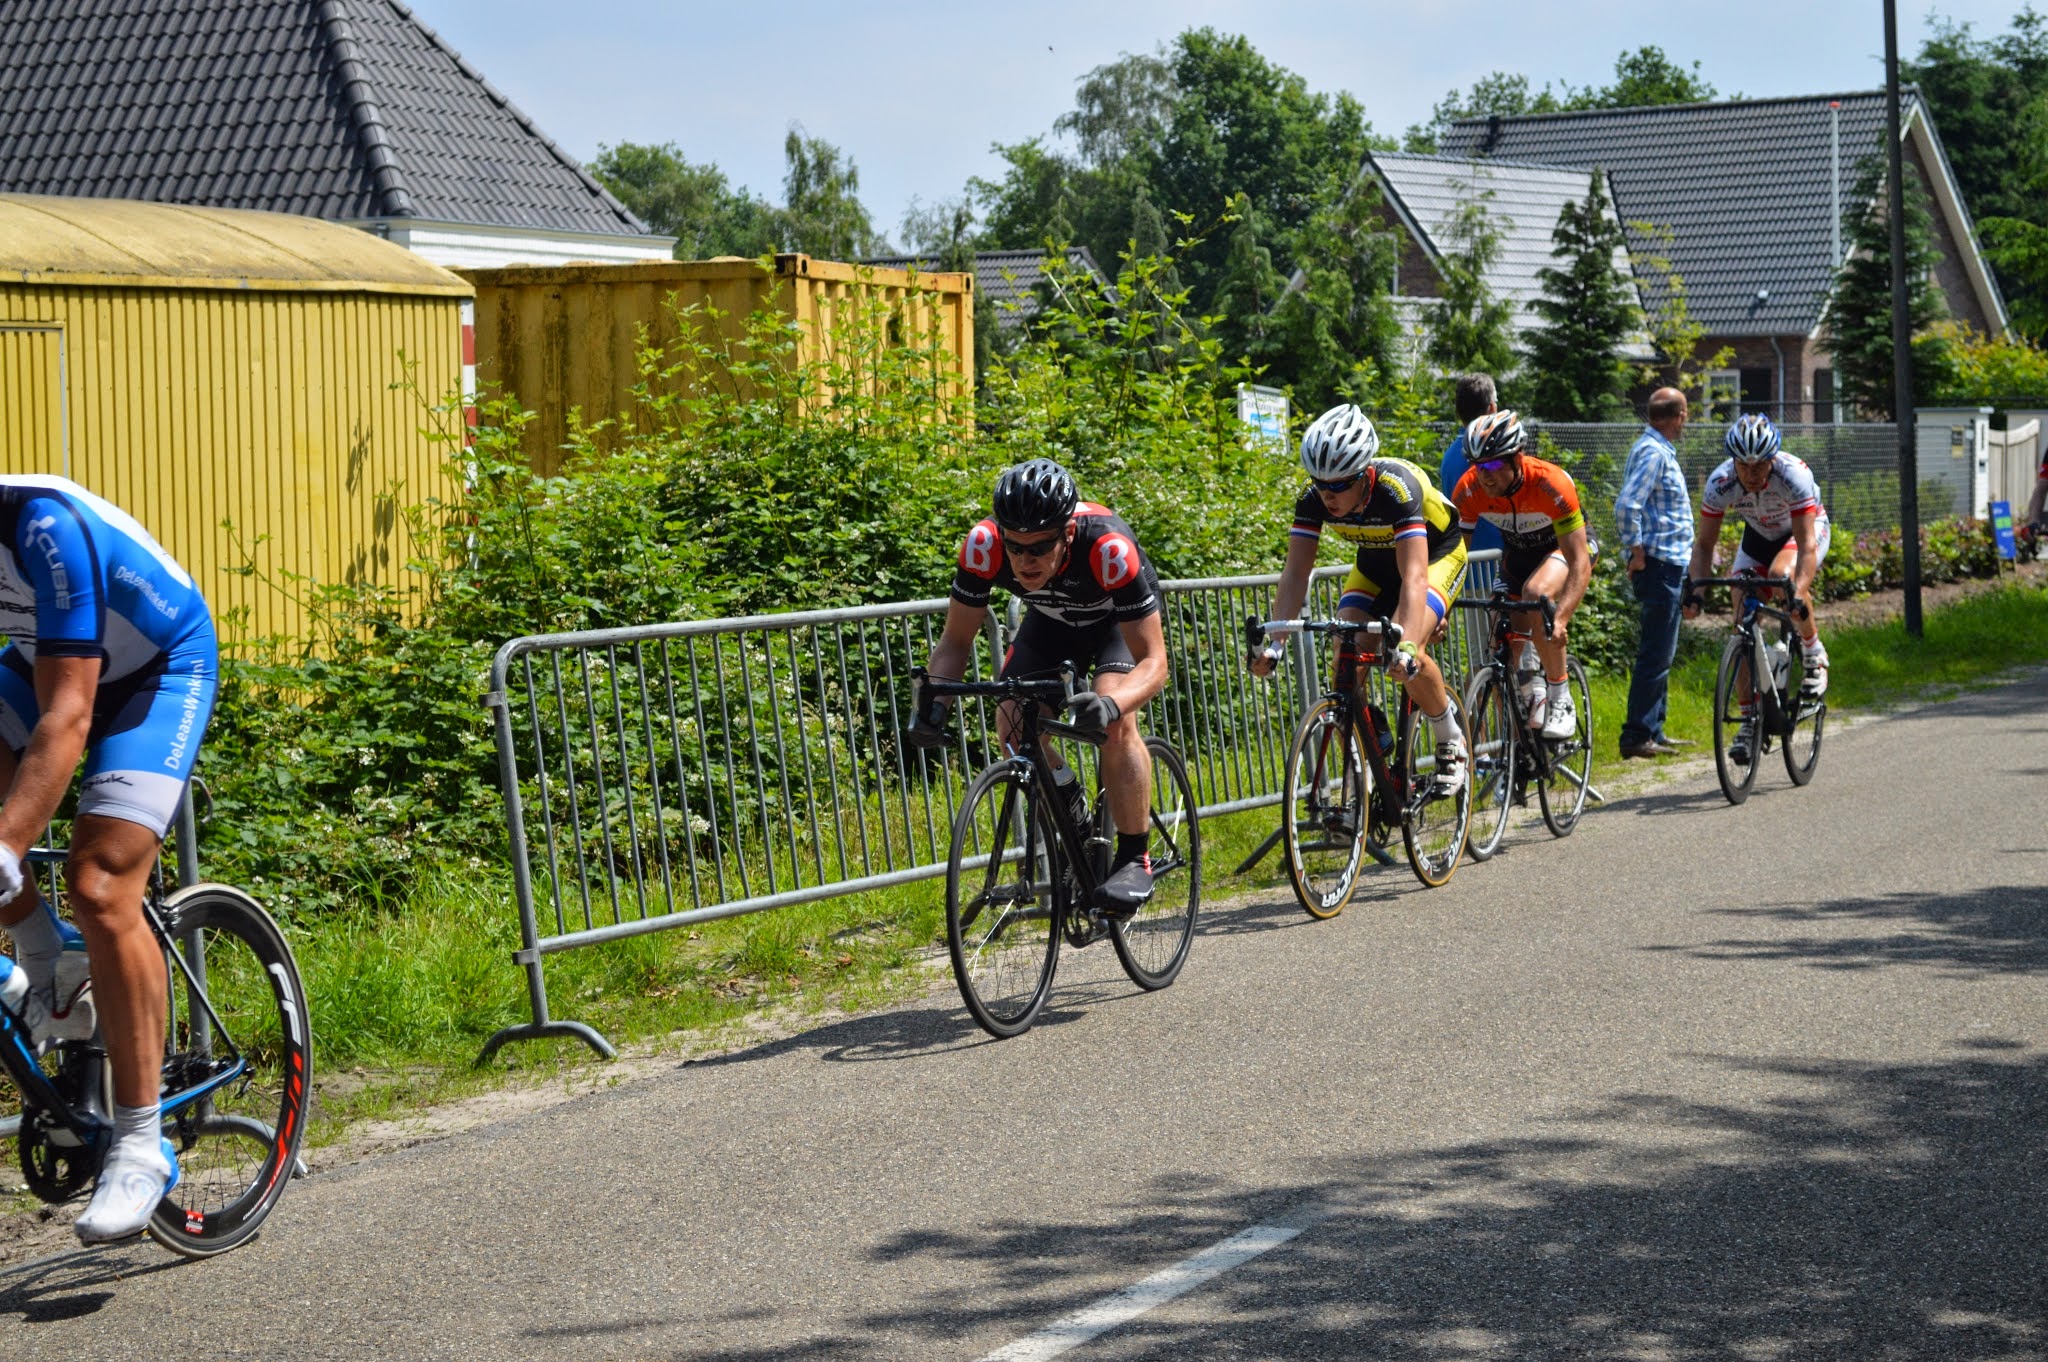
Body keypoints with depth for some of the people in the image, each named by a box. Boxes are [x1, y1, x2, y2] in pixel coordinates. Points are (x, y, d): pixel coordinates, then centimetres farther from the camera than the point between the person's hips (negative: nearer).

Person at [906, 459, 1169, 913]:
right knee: (1013, 726, -16)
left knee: (1116, 722, -28)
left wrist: (1110, 704, -59)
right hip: (1051, 620, 4)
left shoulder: (1108, 548, -43)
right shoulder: (983, 547, -34)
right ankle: (1069, 804, 14)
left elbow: (1152, 661, -39)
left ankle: (1134, 858, -12)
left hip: (1119, 620, -4)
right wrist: (933, 700, -39)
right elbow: (956, 640, -20)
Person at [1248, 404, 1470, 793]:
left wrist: (1406, 645, -60)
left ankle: (1452, 740, -2)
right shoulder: (1314, 497, -25)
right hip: (1376, 560, 5)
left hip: (1437, 552, -5)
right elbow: (1295, 572, -25)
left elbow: (1413, 576, -47)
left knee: (1405, 658, -28)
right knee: (1346, 663, -16)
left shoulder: (1397, 488, -39)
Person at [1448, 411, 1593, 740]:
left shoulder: (1551, 484, -36)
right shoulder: (1469, 489, -24)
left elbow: (1580, 563, -38)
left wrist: (1560, 618, -51)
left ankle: (1561, 700, -23)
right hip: (1518, 554, 5)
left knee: (1537, 593, -36)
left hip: (1564, 547, -5)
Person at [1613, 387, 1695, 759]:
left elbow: (1631, 505, 24)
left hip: (1669, 565, 10)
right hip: (1659, 564, -10)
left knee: (1659, 654, 14)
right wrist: (1637, 552, -17)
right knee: (1656, 655, -9)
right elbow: (1626, 506, -25)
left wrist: (1637, 551, 19)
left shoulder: (1659, 450, 17)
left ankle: (1653, 731, 20)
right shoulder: (1653, 453, -15)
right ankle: (1637, 736, -8)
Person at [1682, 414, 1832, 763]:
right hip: (1759, 535, 4)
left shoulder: (1793, 475, -36)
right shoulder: (1719, 483, -27)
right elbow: (1704, 543, -18)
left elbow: (1807, 545, -39)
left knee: (1782, 574, -36)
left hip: (1806, 529, -3)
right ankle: (1750, 718, 0)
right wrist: (1694, 589, -34)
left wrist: (1799, 594, -53)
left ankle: (1814, 652, -12)